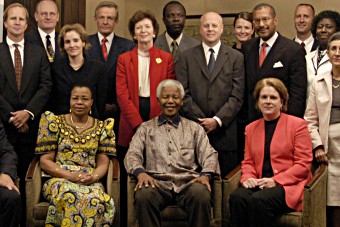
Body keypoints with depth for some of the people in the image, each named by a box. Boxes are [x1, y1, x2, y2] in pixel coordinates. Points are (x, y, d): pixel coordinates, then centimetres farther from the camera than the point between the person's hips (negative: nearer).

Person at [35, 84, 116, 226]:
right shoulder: (54, 123, 8)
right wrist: (70, 175, -14)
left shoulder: (102, 127, 13)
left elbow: (103, 163, 8)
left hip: (90, 182, 1)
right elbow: (45, 161, 2)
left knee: (97, 199, -37)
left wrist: (94, 177, -16)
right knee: (69, 196, -39)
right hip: (59, 179, -1)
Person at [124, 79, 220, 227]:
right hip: (157, 182, 0)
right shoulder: (146, 128, 22)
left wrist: (205, 175, -10)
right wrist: (140, 172, -14)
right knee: (143, 195, -35)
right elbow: (133, 154, 9)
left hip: (187, 182, 1)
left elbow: (209, 154, 12)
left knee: (201, 195, -34)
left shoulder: (194, 128, 24)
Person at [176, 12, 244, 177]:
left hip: (224, 132, 0)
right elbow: (183, 94, 2)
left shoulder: (236, 57, 7)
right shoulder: (186, 57, 9)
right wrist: (201, 121, -8)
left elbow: (237, 96, 0)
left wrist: (217, 120, -10)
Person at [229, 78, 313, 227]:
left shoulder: (298, 124, 4)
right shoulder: (251, 128, 19)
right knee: (237, 197, -30)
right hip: (259, 184, 4)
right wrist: (248, 177, -4)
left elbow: (303, 164, -3)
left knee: (259, 200, -34)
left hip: (288, 185, -4)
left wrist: (275, 181, -14)